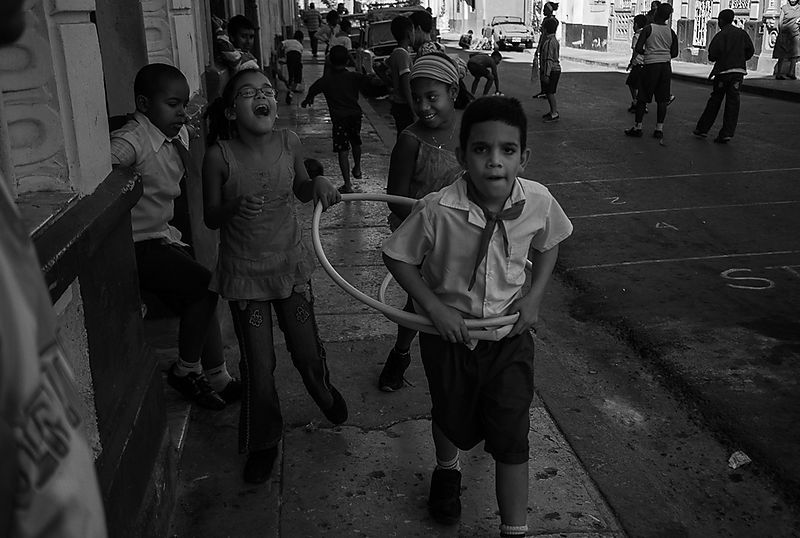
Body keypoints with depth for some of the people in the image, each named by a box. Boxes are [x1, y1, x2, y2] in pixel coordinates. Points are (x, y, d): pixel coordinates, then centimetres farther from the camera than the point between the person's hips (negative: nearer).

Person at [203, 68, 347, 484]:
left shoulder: (288, 143, -9)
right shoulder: (219, 156, -17)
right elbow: (210, 218, -8)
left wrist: (318, 183, -13)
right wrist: (236, 207, -28)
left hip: (290, 263, 2)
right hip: (244, 271, -2)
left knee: (307, 350, 12)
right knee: (258, 364, 4)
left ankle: (323, 392, 49)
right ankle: (263, 441, 29)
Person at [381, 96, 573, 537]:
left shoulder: (538, 202, -19)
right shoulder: (437, 211, -28)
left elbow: (548, 244, 4)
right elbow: (397, 257, -12)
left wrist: (534, 295, -7)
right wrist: (434, 307, -19)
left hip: (510, 335, 1)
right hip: (449, 333, 0)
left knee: (511, 437, 2)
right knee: (451, 420, 24)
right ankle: (447, 470, 60)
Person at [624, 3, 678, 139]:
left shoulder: (648, 29, -5)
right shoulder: (671, 32, 6)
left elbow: (638, 49, -9)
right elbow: (674, 53, 9)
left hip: (651, 66, -4)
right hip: (666, 66, 4)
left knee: (642, 98, 4)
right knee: (662, 99, 6)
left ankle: (637, 128, 7)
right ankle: (659, 129, 7)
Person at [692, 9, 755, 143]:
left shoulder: (721, 35, -6)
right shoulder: (742, 33, 8)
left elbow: (712, 54, -12)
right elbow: (750, 51, 6)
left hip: (723, 71, -3)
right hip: (739, 71, 3)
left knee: (714, 101, 6)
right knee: (732, 102, 3)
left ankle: (702, 129, 12)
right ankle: (727, 133, -2)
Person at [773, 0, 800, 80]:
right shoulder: (784, 8, 2)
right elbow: (780, 21, 0)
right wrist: (780, 32, -8)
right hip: (784, 34, -3)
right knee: (782, 56, -1)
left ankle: (791, 73, 4)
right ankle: (778, 74, 3)